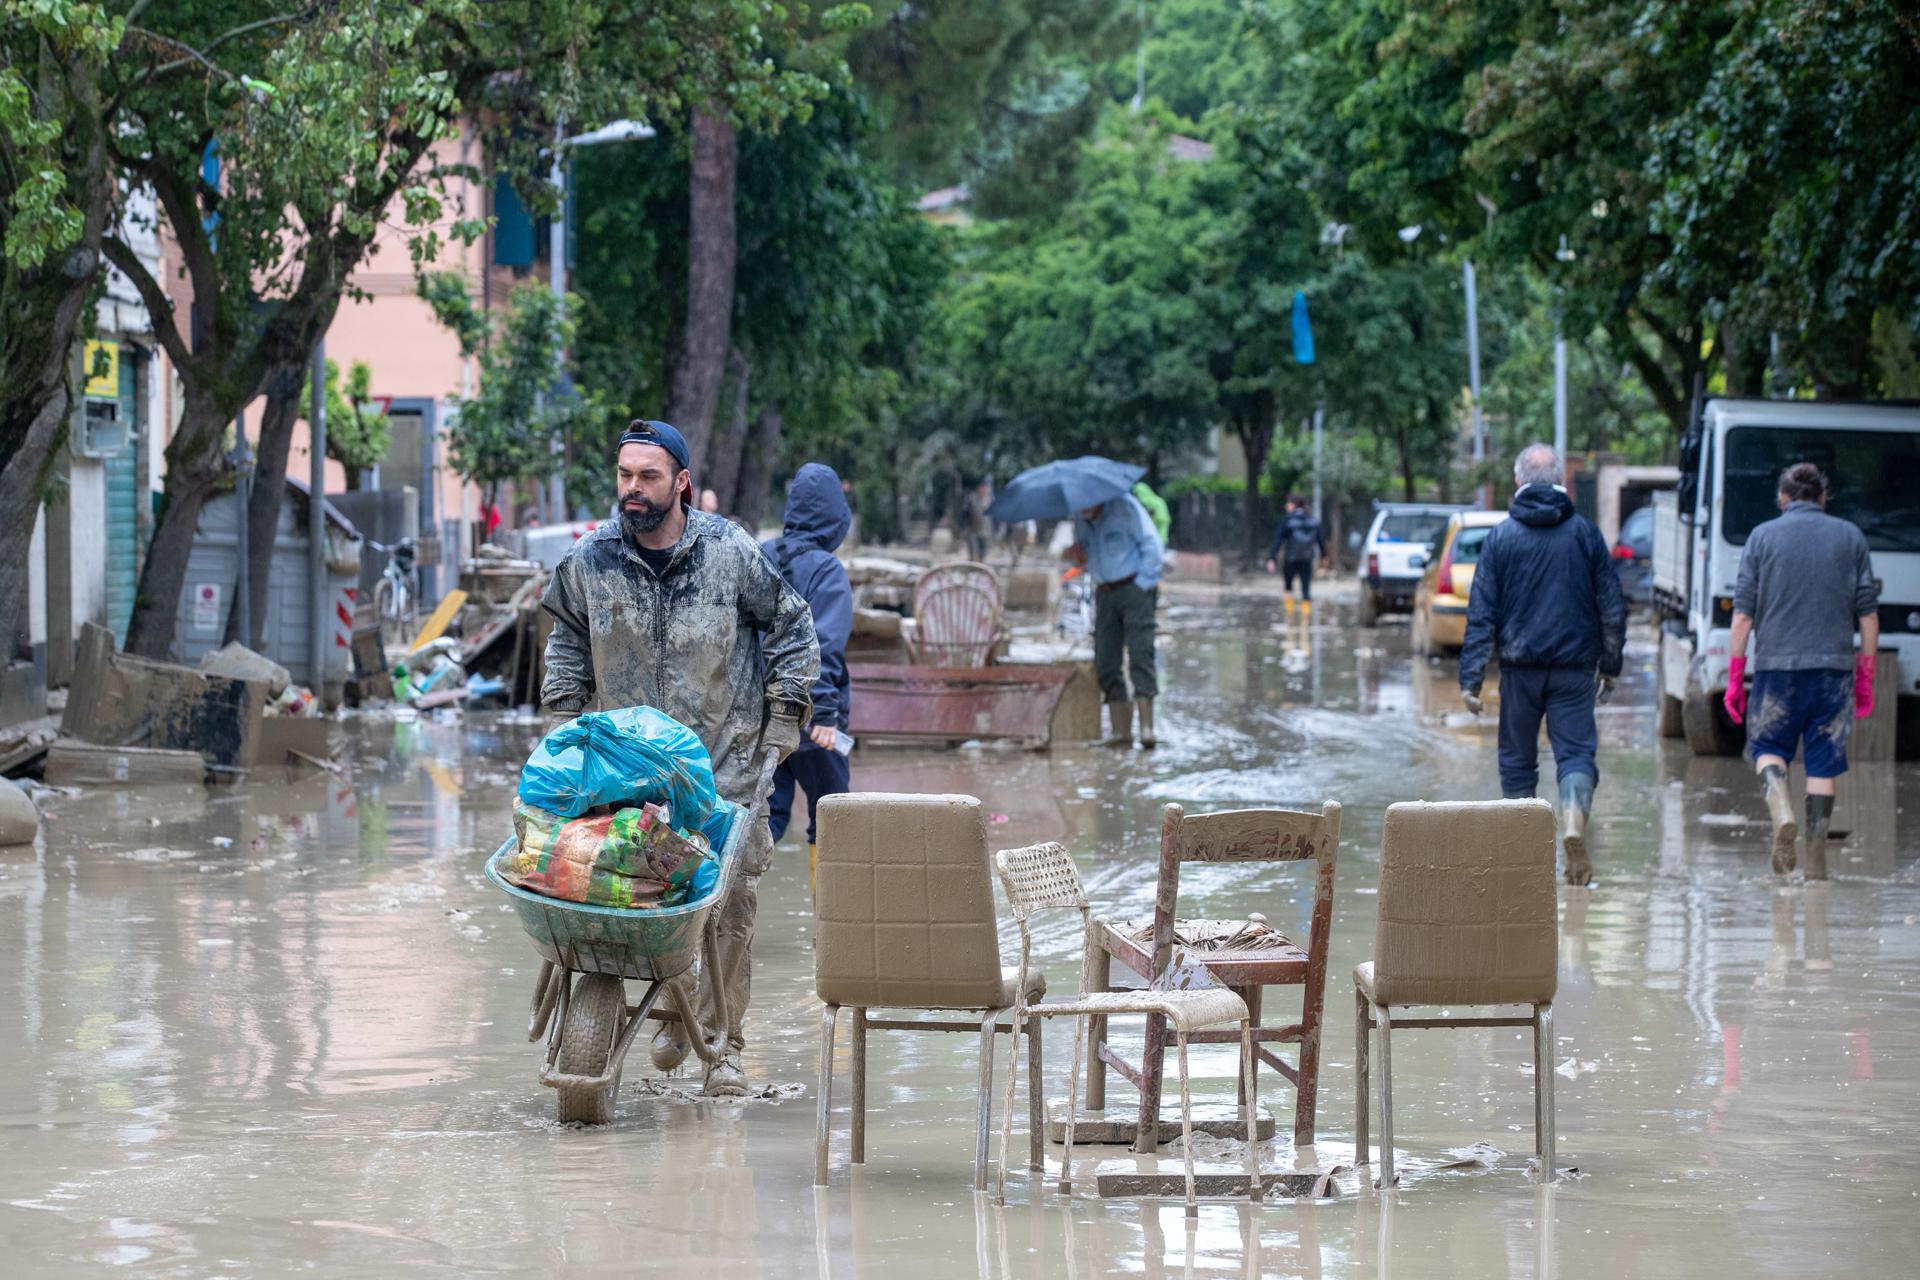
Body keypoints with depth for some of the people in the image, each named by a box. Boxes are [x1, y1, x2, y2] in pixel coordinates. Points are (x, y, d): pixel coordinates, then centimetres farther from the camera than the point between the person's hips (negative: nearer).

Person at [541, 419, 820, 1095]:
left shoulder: (731, 551, -6)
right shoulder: (590, 559, 0)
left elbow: (791, 626, 7)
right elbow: (568, 640, 19)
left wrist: (783, 717, 5)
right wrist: (566, 714, 12)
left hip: (728, 764, -2)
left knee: (731, 906, -6)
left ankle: (724, 1045, 4)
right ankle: (676, 1009, 21)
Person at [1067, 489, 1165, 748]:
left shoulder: (1125, 507, -7)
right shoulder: (1081, 520, 11)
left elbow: (1151, 546, -9)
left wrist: (1143, 584, -13)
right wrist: (1078, 557, -3)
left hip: (1134, 588, -6)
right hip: (1105, 593, 6)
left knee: (1140, 654, -15)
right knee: (1105, 662, -2)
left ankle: (1146, 726, -20)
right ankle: (1121, 729, 0)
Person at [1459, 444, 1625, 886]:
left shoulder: (1500, 537, 0)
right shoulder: (1586, 534, 2)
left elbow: (1481, 613, -2)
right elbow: (1612, 608, 6)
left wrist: (1470, 678, -1)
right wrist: (1610, 667, 16)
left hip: (1519, 667, 0)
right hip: (1574, 667, 0)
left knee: (1517, 758, 11)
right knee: (1576, 751, -1)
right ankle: (1573, 822, -27)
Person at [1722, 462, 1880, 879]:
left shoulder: (1763, 537, 3)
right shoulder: (1850, 537, 7)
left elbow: (1743, 614, -1)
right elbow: (1868, 614, 6)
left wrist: (1734, 678, 3)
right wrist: (1866, 678, 12)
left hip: (1777, 662, -1)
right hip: (1834, 665, 1)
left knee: (1768, 746, 14)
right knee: (1823, 763, 7)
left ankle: (1781, 810, -14)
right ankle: (1816, 857, 6)